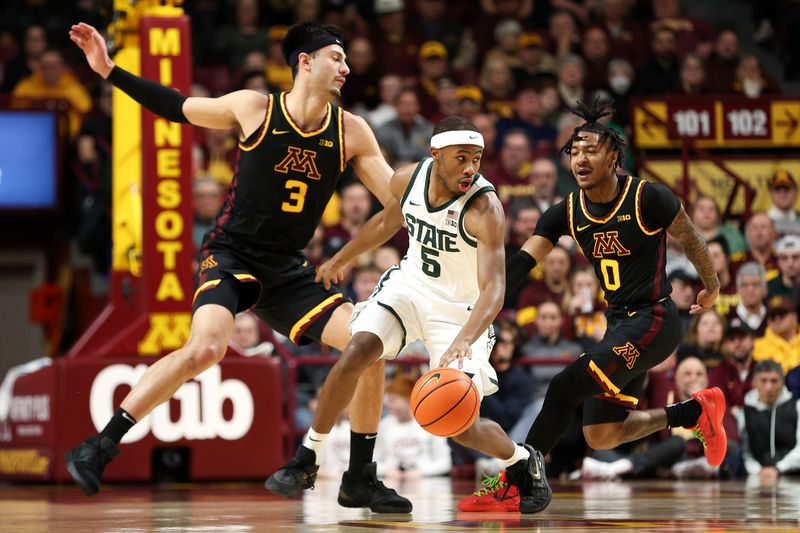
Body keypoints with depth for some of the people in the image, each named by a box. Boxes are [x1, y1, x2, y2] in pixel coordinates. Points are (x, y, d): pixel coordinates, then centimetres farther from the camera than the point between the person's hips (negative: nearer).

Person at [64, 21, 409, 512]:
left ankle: (361, 480, 6)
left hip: (288, 270, 5)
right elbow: (180, 108, 5)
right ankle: (99, 449, -22)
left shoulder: (351, 132, 1)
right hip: (231, 257, -5)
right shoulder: (254, 109, -7)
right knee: (207, 347, -31)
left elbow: (400, 199, 5)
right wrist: (109, 70, 2)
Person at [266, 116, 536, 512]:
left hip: (460, 309, -4)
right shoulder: (408, 179, -12)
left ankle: (523, 462, 22)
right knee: (357, 351, -22)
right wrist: (340, 260, 25)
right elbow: (389, 220, 13)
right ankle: (306, 459, -7)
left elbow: (493, 290, -37)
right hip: (410, 283, 4)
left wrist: (463, 341, -54)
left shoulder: (485, 208, -29)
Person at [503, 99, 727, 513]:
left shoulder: (648, 199, -13)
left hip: (655, 319, -7)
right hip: (619, 324, 7)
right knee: (601, 436, 11)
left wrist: (712, 288, 16)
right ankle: (695, 411, 29)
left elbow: (690, 240, 3)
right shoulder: (566, 212, 1)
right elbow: (521, 263, -6)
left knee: (567, 386, -25)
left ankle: (522, 476, -15)